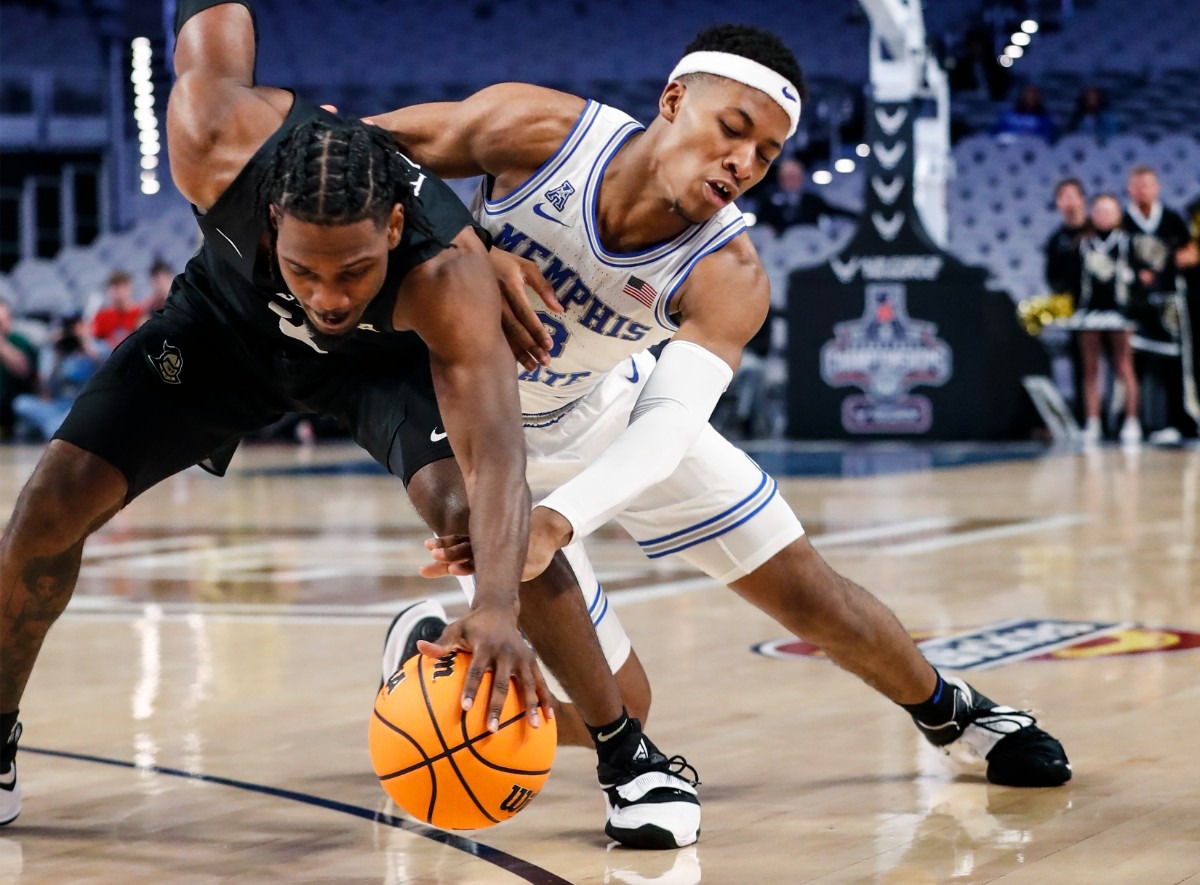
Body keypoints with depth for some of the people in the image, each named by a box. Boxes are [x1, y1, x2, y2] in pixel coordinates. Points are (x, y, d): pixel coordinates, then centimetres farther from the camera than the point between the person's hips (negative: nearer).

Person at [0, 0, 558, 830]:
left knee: (474, 508, -29)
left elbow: (495, 456, -57)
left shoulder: (448, 279, -45)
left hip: (388, 354, -2)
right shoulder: (219, 142, -41)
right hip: (229, 324, 2)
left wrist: (499, 609, -75)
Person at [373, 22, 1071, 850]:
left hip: (602, 410, 3)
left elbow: (670, 423, -43)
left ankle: (951, 711, 36)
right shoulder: (538, 131, -31)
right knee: (614, 704, -16)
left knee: (805, 588, 10)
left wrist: (560, 521, -61)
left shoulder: (726, 276, -26)